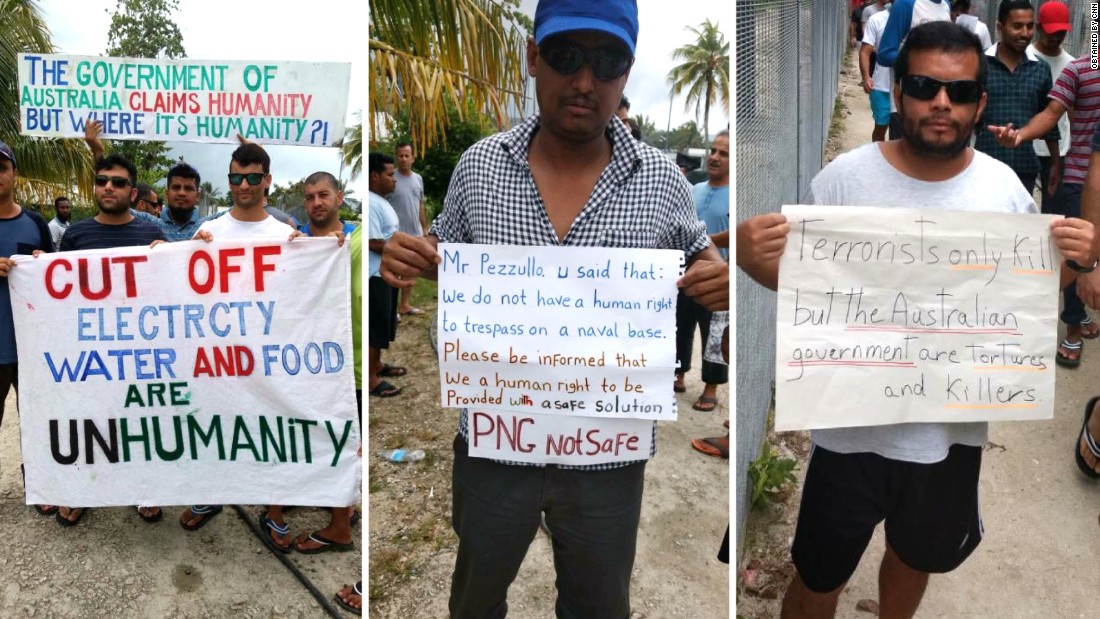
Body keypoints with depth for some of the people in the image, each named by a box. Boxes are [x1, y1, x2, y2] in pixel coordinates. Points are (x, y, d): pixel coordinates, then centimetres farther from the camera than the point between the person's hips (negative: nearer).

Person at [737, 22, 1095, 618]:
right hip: (852, 428, -3)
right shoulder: (843, 178, -14)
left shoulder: (1005, 188, -5)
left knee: (914, 558, 29)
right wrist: (753, 259, -29)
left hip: (952, 429, 3)